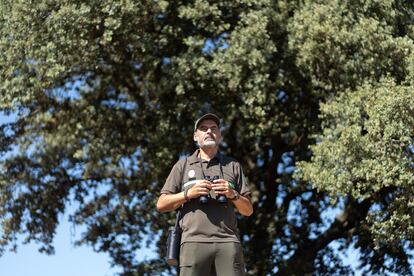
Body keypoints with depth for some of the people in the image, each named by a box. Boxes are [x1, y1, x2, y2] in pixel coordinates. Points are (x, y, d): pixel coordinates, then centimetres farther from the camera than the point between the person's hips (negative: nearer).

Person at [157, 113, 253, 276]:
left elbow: (248, 210, 19)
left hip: (228, 242, 1)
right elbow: (161, 205, 13)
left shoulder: (233, 166, 22)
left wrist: (233, 194, -2)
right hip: (194, 242, -1)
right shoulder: (183, 165, 19)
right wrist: (188, 193, -3)